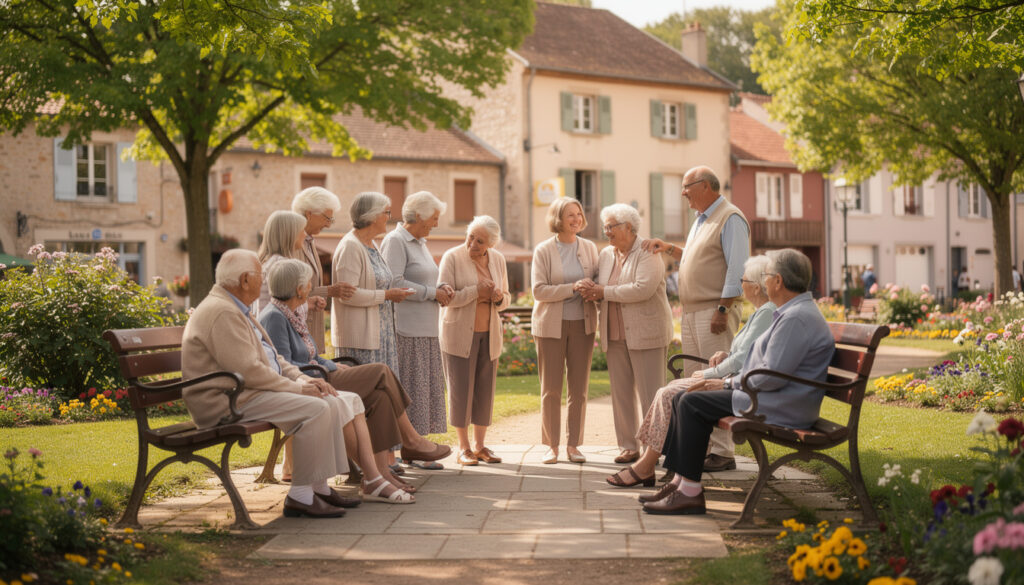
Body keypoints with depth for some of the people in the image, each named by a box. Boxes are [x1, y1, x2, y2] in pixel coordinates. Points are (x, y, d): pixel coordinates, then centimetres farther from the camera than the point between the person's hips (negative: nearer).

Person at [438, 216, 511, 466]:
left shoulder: (498, 259, 7)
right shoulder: (452, 257, -8)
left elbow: (505, 299, 13)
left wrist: (499, 297, -10)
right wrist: (476, 291, -21)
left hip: (489, 333, 5)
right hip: (459, 333, -4)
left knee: (485, 389, 5)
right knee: (461, 388, -2)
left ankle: (480, 446, 14)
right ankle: (463, 448, 6)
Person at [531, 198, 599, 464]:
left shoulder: (589, 248, 6)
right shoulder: (543, 250, -4)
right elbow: (539, 290, -10)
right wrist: (572, 288, -20)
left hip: (582, 323, 3)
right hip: (551, 325, -3)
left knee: (579, 388, 3)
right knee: (551, 388, 2)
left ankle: (573, 444, 12)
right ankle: (551, 445, 11)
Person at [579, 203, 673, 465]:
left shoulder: (648, 252, -8)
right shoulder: (606, 254, 14)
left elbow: (643, 289, -21)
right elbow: (599, 288, 17)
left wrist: (604, 292, -16)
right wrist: (592, 293, -8)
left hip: (645, 333, -7)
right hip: (615, 335, 7)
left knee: (650, 394, -4)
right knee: (621, 393, 6)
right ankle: (629, 447, 13)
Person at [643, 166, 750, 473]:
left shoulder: (730, 219, -9)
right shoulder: (702, 220, 21)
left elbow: (737, 269, -17)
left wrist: (723, 309, -21)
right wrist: (668, 248, 21)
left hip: (714, 312, -10)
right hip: (690, 311, 10)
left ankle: (723, 452, -7)